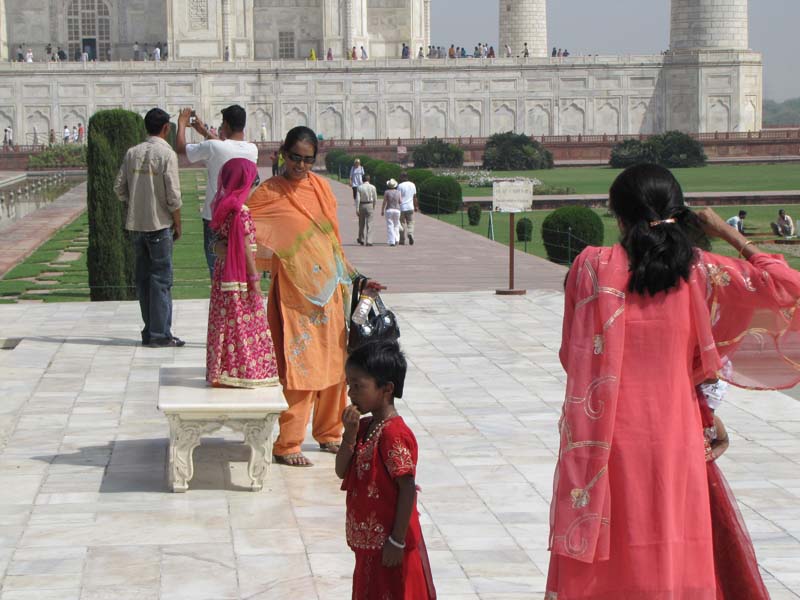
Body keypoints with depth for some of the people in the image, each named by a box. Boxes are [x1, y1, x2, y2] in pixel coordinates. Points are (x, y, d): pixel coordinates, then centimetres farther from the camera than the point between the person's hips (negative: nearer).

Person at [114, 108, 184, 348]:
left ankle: (149, 331, 16)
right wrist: (177, 224, -2)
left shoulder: (132, 153, 5)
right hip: (159, 223, -5)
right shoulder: (166, 154, -10)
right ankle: (160, 334, -1)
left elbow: (120, 188, 6)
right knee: (161, 279, -1)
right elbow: (173, 194, -13)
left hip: (136, 223, 6)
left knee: (143, 278, 11)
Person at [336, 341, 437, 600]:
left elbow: (408, 489, -22)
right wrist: (350, 434, -12)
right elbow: (342, 472, 4)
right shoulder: (364, 426, 6)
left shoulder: (394, 434, -22)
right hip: (368, 540, 9)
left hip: (389, 543, -9)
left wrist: (397, 541, -20)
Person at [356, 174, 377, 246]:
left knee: (361, 223, 15)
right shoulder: (372, 187, -2)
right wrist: (373, 207, 18)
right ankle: (368, 241, -7)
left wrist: (357, 209, -6)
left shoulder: (360, 187, -3)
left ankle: (361, 240, 27)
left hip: (361, 205, 1)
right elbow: (375, 199, 2)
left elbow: (357, 199, -7)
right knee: (369, 224, -1)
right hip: (369, 205, -1)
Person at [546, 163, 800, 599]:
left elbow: (572, 354, 0)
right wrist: (731, 235, 8)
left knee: (597, 562, 8)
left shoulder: (593, 266, -8)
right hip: (675, 436, 1)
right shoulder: (697, 270, -5)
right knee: (672, 563, 11)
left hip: (606, 438, -1)